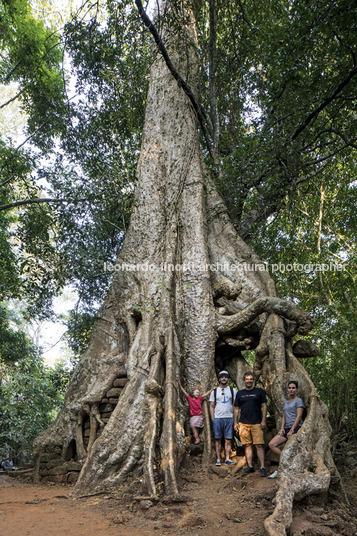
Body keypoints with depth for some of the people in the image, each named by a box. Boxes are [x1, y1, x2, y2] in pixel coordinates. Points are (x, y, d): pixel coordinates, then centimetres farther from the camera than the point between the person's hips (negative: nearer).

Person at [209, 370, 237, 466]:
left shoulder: (233, 390, 9)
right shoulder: (214, 391, 10)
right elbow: (211, 406, 9)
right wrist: (213, 419, 1)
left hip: (229, 418, 0)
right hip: (217, 418, 0)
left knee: (228, 440, -2)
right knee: (218, 439, 1)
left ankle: (227, 459, 2)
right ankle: (218, 459, 7)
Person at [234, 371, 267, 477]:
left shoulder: (259, 391, 6)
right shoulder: (240, 393, 13)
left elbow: (264, 406, 4)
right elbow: (236, 409, 16)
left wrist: (263, 421, -4)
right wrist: (235, 423, 10)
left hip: (257, 423, -3)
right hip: (243, 423, 3)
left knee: (259, 445, -6)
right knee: (247, 445, 4)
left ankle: (262, 467, -1)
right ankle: (250, 466, 12)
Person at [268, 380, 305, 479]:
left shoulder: (298, 401, -1)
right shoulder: (286, 402, 23)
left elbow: (299, 417, -9)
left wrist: (291, 430, -15)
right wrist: (282, 428, 3)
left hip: (296, 428, -8)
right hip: (287, 429, 8)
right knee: (272, 444, -8)